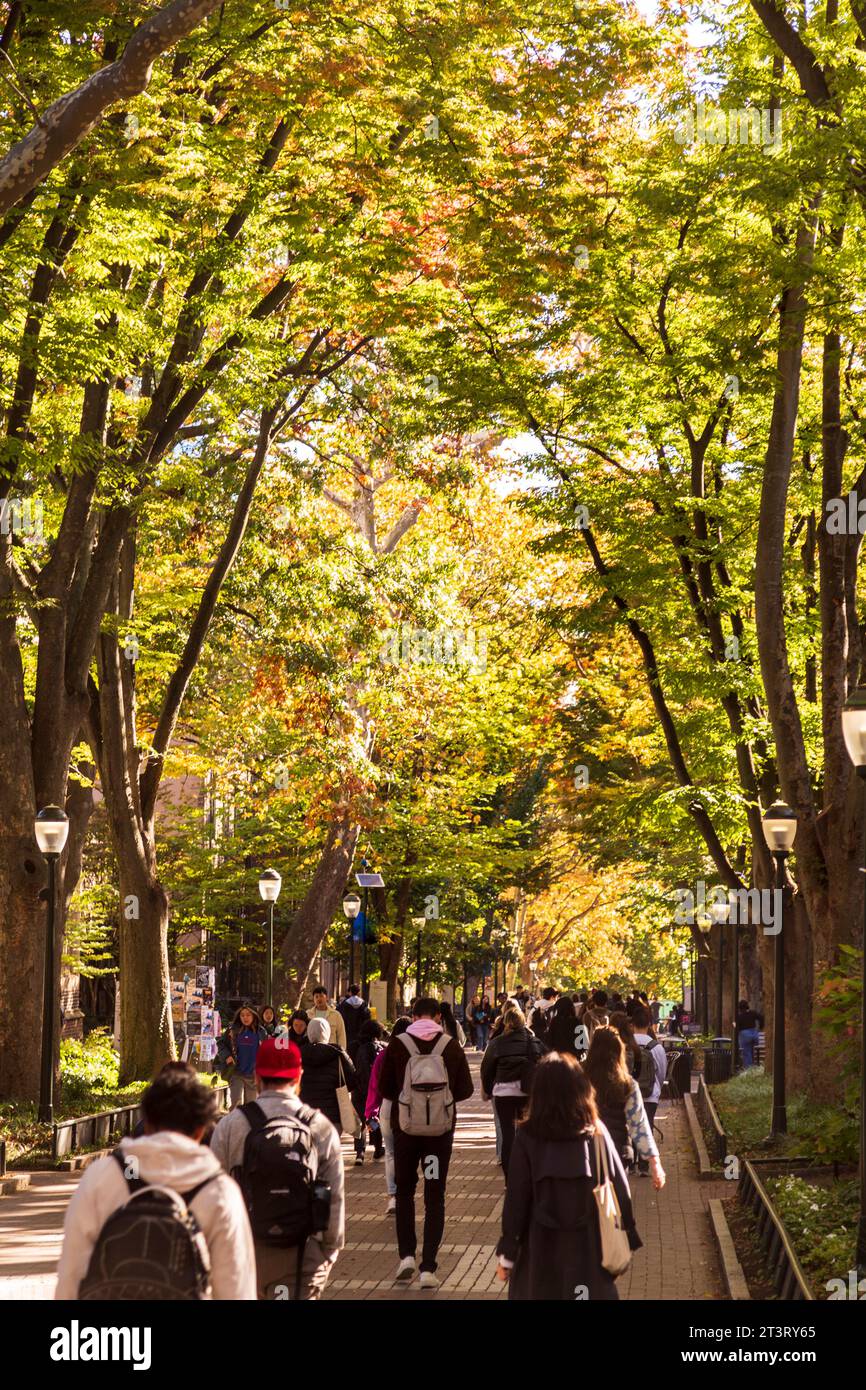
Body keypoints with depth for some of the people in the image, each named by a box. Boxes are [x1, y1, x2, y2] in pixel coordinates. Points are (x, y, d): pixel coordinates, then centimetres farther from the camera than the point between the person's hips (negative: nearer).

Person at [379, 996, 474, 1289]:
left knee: (405, 1192, 17)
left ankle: (406, 1255, 6)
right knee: (435, 1198, 7)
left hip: (405, 1127, 0)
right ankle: (428, 1268, 3)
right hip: (441, 1130, 0)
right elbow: (465, 1089, -1)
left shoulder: (397, 1045, -8)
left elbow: (385, 1089, -1)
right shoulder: (451, 1046, -6)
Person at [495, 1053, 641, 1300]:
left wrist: (506, 1254, 0)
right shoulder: (596, 1132, -6)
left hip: (541, 1249, -1)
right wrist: (626, 1240, 7)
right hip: (588, 1247, 1)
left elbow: (516, 1198, -8)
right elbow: (619, 1189, -3)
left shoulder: (527, 1137, -10)